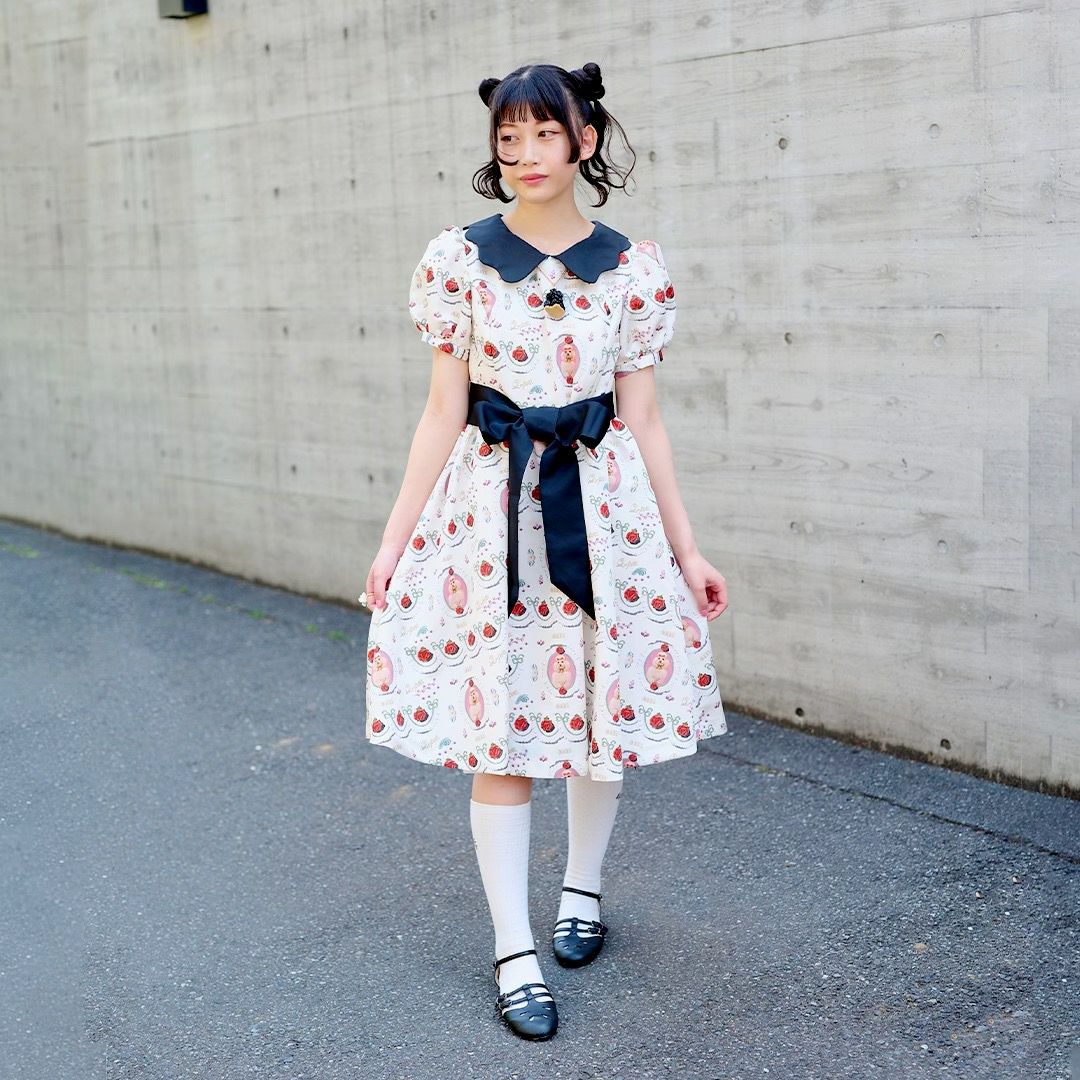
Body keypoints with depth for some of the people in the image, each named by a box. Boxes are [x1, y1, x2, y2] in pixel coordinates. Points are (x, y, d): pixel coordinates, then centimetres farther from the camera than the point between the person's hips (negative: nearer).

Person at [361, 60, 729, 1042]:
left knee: (607, 707, 10)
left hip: (605, 502, 2)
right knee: (498, 728, 0)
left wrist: (687, 551, 4)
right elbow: (443, 415, 2)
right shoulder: (459, 259, -1)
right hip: (493, 504, -1)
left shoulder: (634, 268, 2)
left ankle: (583, 885, 36)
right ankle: (515, 952, 12)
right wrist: (394, 541, 0)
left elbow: (643, 421, 5)